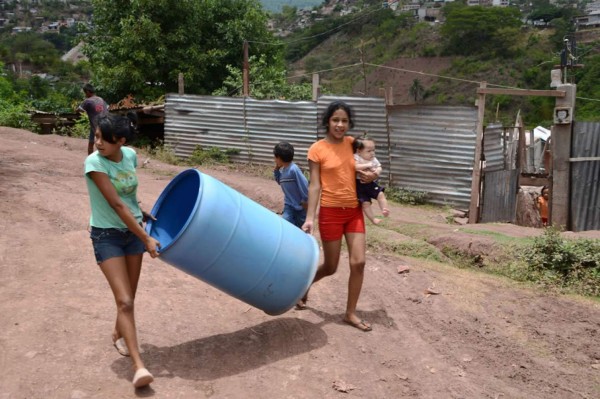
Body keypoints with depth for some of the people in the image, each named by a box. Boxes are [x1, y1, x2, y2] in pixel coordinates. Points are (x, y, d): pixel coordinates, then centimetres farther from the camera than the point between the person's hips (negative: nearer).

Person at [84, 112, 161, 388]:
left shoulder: (130, 155, -4)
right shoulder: (94, 162, -20)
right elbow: (116, 205, -23)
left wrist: (141, 213, 20)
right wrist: (146, 239, -22)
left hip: (132, 231, 5)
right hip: (106, 236, -5)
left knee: (128, 298, 15)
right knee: (124, 301, -12)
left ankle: (119, 334, 44)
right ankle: (138, 366, -9)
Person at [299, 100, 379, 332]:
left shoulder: (352, 144, 5)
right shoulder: (317, 149, -9)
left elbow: (366, 167, 20)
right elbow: (314, 185, -11)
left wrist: (372, 175, -4)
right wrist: (309, 217, -18)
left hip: (354, 211, 4)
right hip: (331, 212, -4)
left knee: (359, 263, -2)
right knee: (330, 267, 6)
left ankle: (351, 313, 14)